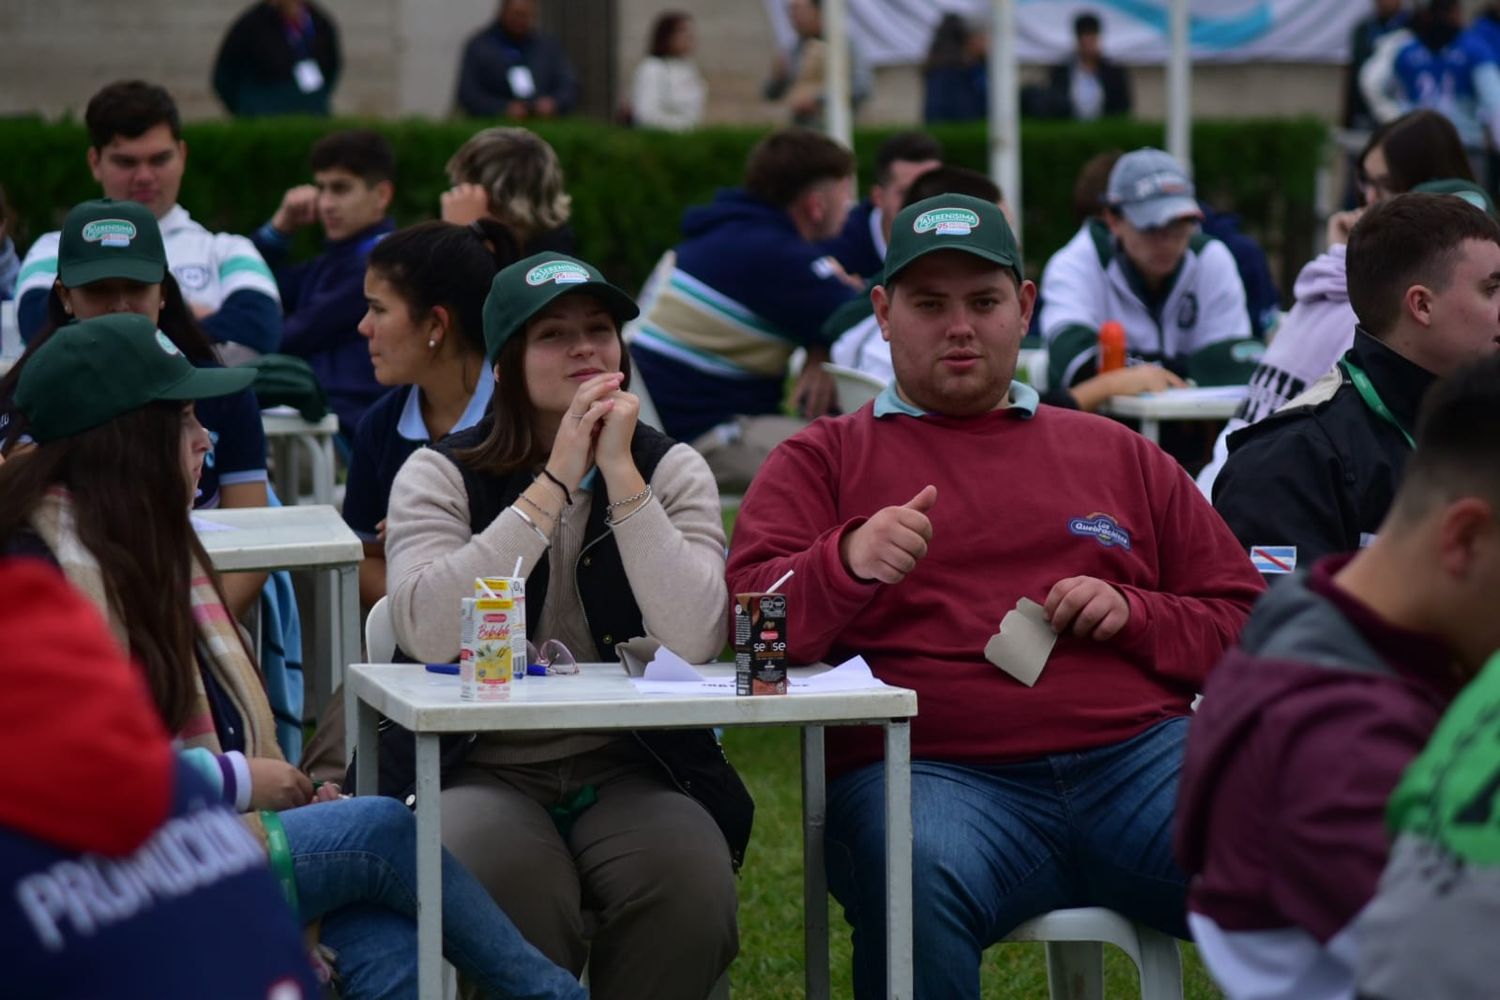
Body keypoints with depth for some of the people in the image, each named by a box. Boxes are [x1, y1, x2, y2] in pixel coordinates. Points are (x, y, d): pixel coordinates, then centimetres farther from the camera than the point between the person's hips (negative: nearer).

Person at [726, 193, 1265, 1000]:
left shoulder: (1117, 456, 27)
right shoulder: (822, 460, 20)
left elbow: (1244, 620, 26)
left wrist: (1134, 614, 5)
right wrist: (848, 562, -15)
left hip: (1137, 756, 2)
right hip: (937, 773, -2)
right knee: (918, 883, -39)